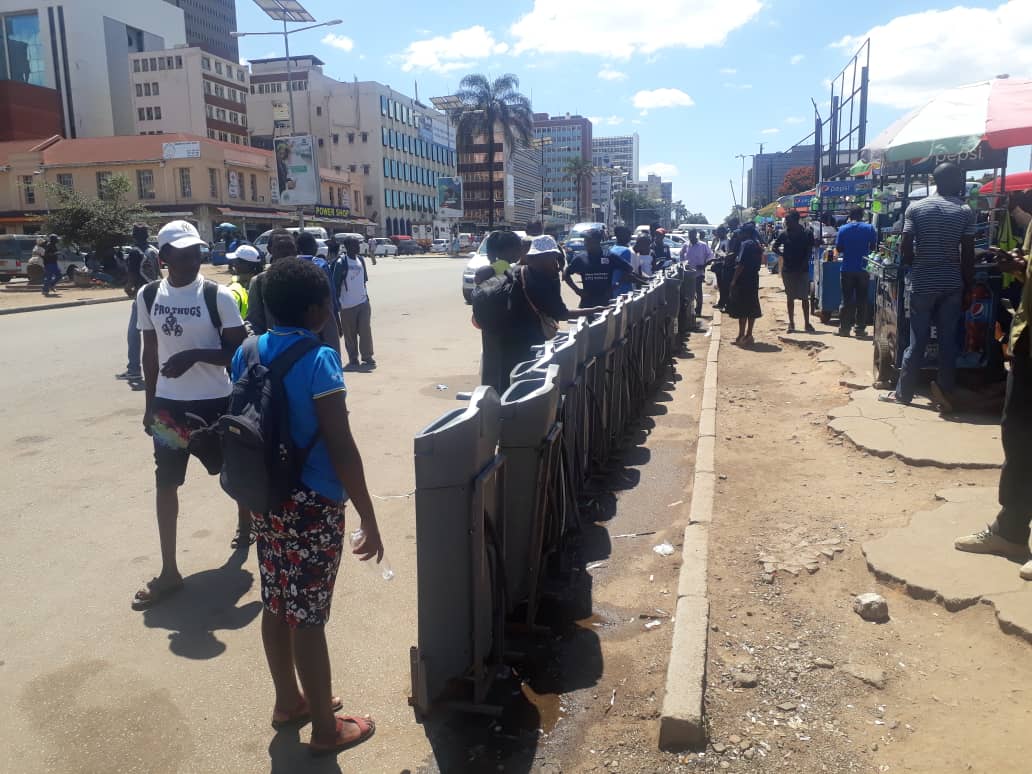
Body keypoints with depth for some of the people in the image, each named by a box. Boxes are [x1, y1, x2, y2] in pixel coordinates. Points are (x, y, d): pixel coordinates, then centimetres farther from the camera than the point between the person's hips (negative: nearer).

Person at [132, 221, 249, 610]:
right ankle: (169, 571, 14)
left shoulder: (218, 296, -12)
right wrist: (150, 404, 11)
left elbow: (237, 352, -11)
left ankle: (246, 524, 44)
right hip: (170, 403, 3)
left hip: (215, 401, -3)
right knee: (165, 483, 4)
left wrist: (195, 355, -26)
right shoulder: (148, 296, 1)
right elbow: (151, 353, 9)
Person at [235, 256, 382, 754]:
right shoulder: (319, 360, -19)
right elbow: (341, 449, -21)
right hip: (313, 505, -7)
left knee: (276, 606, 19)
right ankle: (325, 729, 20)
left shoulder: (247, 354, 3)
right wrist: (368, 517, -15)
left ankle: (288, 701, 38)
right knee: (308, 616, 3)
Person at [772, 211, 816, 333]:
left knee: (805, 297, 2)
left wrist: (804, 264, -13)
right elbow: (775, 247, 11)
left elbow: (809, 251, -4)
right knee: (790, 297, 7)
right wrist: (782, 254, -5)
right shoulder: (784, 234, 1)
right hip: (788, 270, 2)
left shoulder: (807, 233, -4)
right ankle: (791, 323, 14)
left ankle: (807, 324, 9)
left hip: (802, 270, -1)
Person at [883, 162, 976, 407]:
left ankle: (903, 393, 11)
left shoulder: (915, 208, -2)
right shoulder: (965, 211, -2)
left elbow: (905, 248, -5)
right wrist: (965, 285, 6)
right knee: (948, 341, 7)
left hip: (922, 284, 0)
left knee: (917, 341, 6)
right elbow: (968, 254, -3)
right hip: (952, 284, 0)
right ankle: (945, 392, 9)